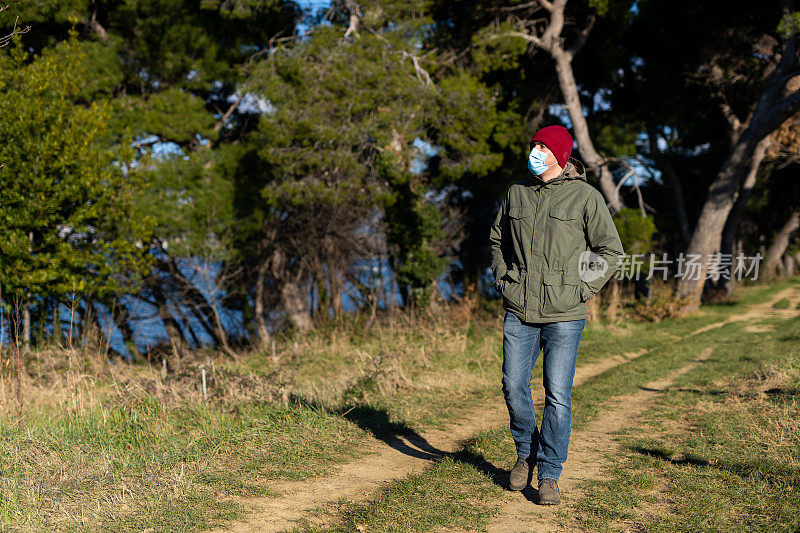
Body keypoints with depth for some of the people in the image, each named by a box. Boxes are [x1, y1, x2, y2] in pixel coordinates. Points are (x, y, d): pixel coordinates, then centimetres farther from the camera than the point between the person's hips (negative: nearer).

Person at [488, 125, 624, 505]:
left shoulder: (584, 196, -2)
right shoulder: (517, 192, 9)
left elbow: (611, 251, 1)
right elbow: (498, 239, 23)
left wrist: (581, 291, -5)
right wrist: (503, 281, 10)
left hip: (563, 315, -3)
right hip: (519, 312, 3)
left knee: (558, 395, -3)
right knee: (514, 387, 4)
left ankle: (549, 475, 9)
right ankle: (526, 455, 28)